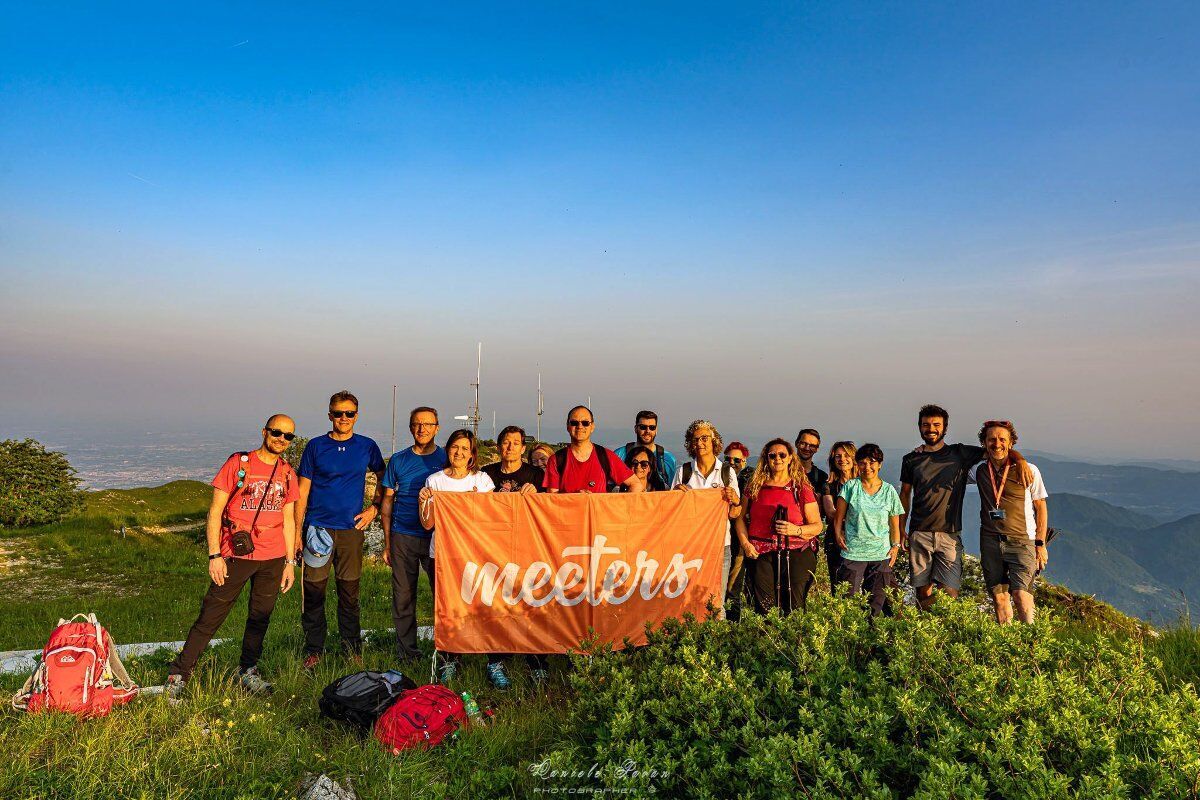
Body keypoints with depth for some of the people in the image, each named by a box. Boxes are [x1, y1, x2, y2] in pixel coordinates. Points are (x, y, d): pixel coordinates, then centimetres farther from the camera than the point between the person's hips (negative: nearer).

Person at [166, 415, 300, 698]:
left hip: (273, 558, 4)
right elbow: (215, 511, -5)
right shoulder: (238, 463, -5)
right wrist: (214, 555, -11)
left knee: (260, 616, 12)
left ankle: (248, 671, 27)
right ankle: (179, 674, 13)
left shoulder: (287, 474, 8)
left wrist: (290, 561, 10)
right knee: (210, 616, 0)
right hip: (236, 555, -4)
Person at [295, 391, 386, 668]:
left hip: (351, 528, 1)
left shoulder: (367, 446, 5)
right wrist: (297, 530, -1)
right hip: (318, 528, 0)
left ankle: (352, 649, 19)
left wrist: (374, 508, 6)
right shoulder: (315, 446, 3)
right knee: (314, 591, 2)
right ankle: (313, 650, 16)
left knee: (349, 592, 7)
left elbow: (383, 478, 20)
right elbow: (303, 490, 4)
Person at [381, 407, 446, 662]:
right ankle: (406, 651, 18)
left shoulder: (447, 459, 3)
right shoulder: (398, 460, 7)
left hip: (437, 537, -1)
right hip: (403, 537, 1)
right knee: (403, 597, 5)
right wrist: (387, 543, 6)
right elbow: (388, 501, 10)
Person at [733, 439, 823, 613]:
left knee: (794, 608, -8)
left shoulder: (801, 488, 5)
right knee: (765, 609, -7)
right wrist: (745, 543, 1)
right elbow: (741, 517, 16)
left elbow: (817, 526, 5)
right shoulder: (755, 485, 11)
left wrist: (796, 529, -13)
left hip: (795, 554, -1)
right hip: (761, 554, 1)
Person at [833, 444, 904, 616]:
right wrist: (838, 535, -6)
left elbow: (894, 524, 11)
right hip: (853, 552, -2)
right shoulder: (850, 487, 0)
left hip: (881, 554, 2)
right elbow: (838, 517, 4)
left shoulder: (889, 490, 6)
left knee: (877, 603, 6)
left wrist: (896, 545, 2)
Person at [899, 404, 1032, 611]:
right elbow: (905, 495, 14)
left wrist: (1019, 460, -16)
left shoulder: (959, 454, 5)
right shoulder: (911, 460, 9)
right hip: (919, 534, 1)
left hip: (949, 534, -1)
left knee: (948, 591, -8)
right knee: (922, 590, 4)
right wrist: (901, 529, 8)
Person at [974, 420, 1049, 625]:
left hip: (1022, 541, -3)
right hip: (990, 541, 3)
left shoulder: (1029, 471, -3)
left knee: (1021, 593, -16)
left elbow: (1041, 508, 3)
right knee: (999, 597, 4)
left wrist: (1041, 544, 0)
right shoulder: (980, 471, 5)